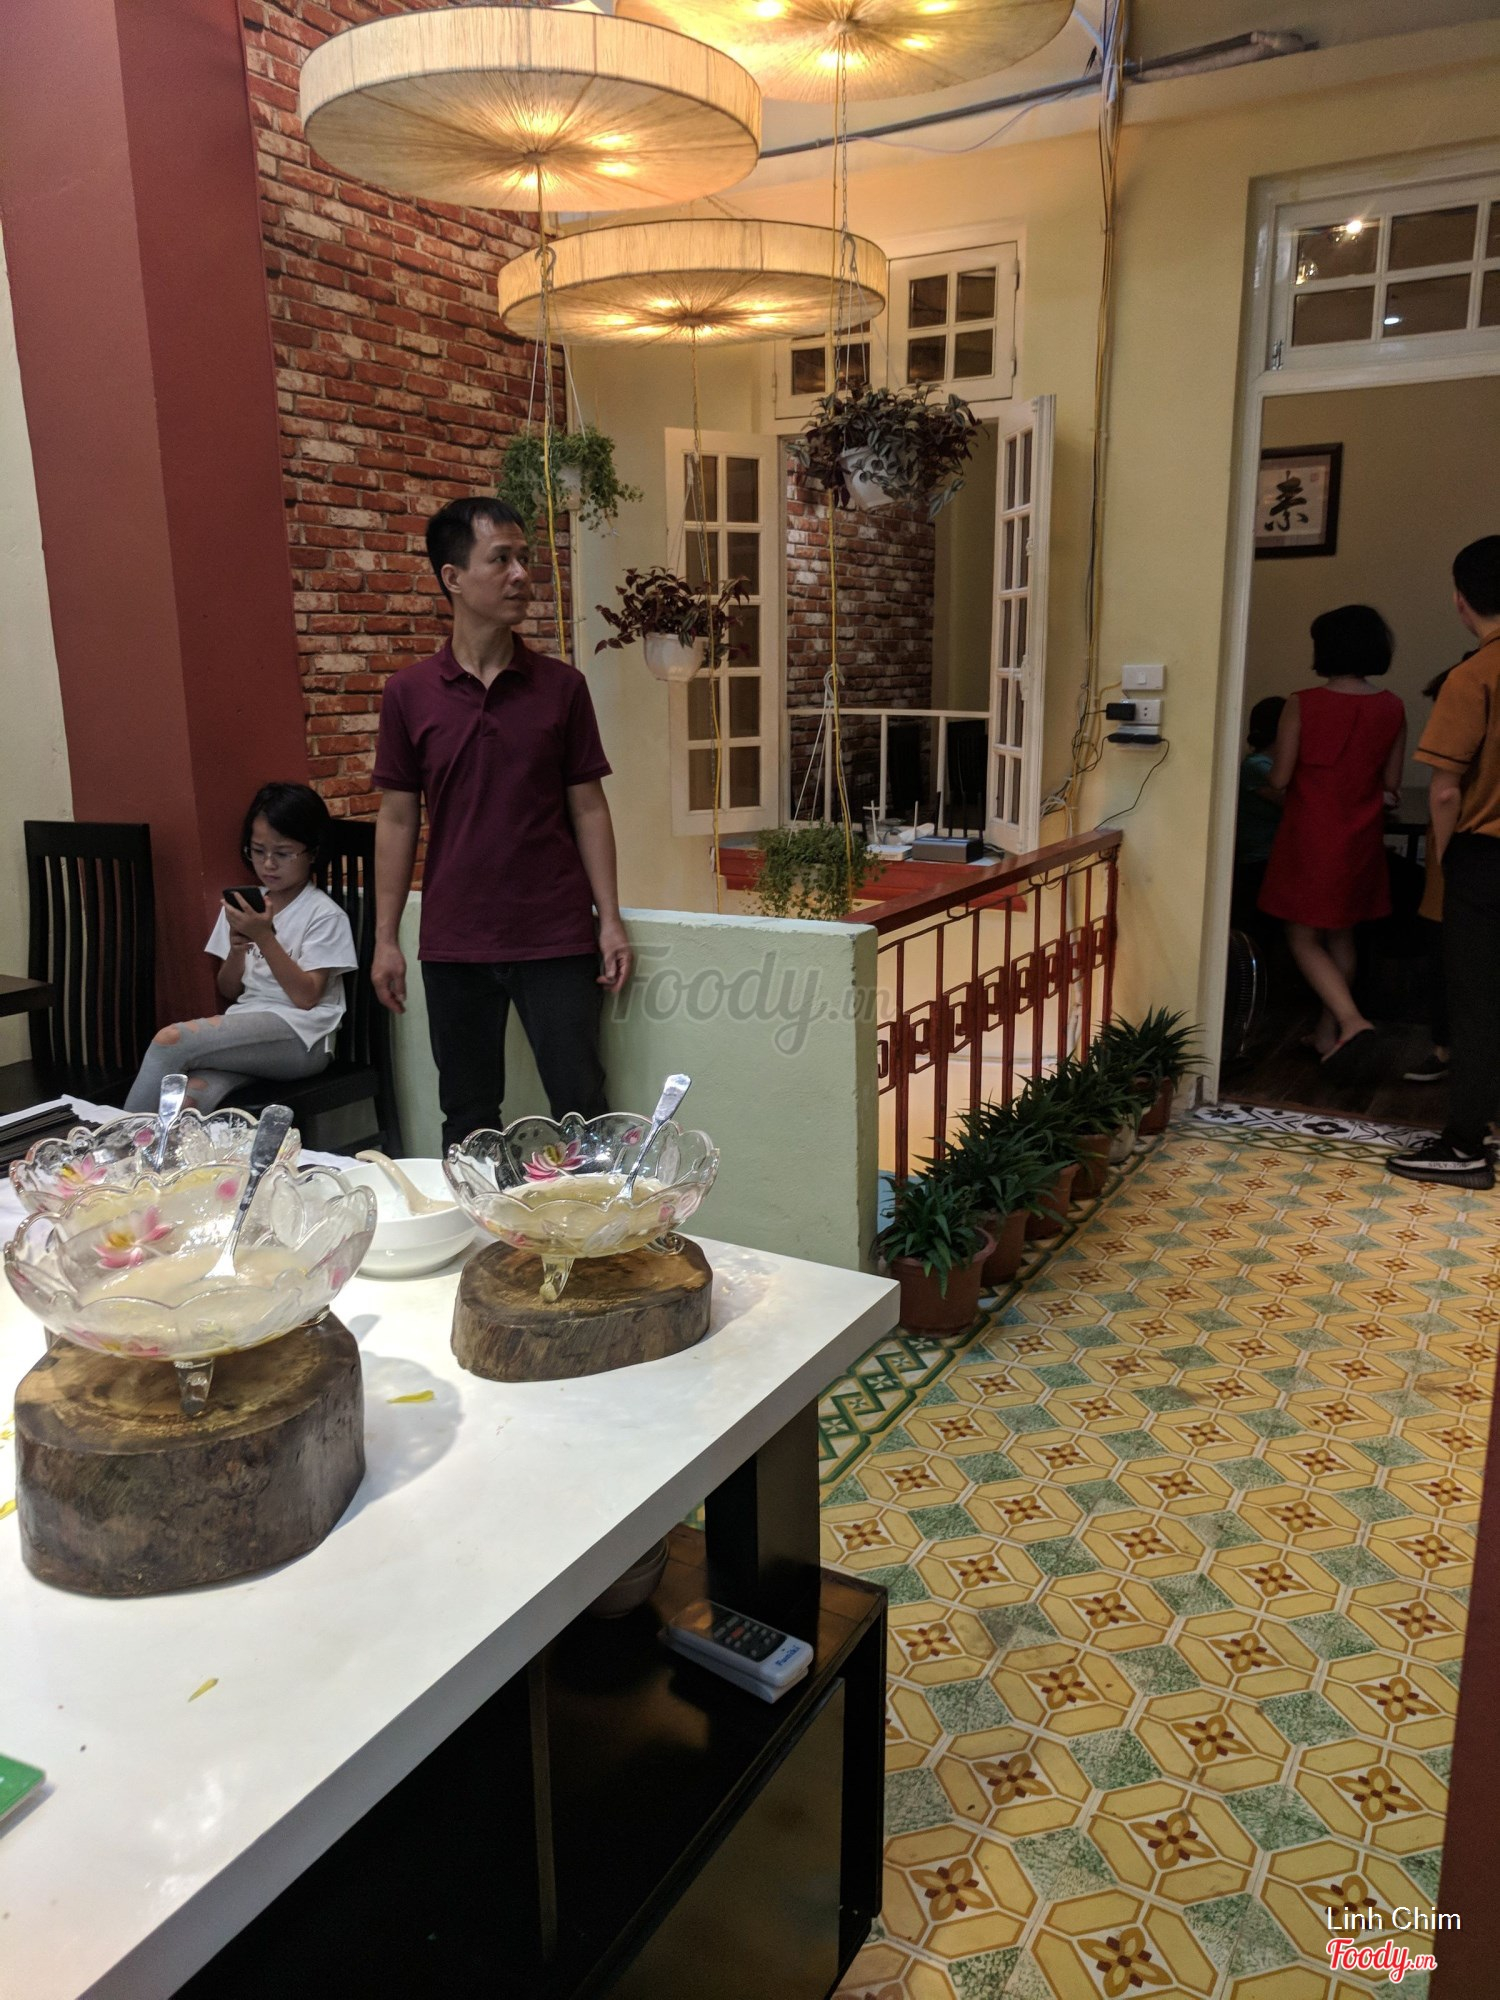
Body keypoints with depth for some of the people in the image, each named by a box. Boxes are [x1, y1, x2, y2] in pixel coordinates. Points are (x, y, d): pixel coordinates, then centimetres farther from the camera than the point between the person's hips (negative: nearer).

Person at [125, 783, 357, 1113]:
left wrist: (264, 937, -17)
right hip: (244, 1028, 5)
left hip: (299, 1036, -5)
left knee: (171, 1040, -25)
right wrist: (237, 950, -4)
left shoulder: (324, 914, -3)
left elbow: (306, 996, -11)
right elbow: (229, 991, 17)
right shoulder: (245, 905, 15)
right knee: (187, 1100, -30)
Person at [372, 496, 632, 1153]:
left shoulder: (561, 686, 1)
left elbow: (588, 808, 4)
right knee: (468, 1117, 12)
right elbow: (397, 819, 4)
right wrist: (385, 939, 2)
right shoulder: (409, 692, 1)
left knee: (581, 1108, 3)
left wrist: (610, 920, -2)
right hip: (454, 944, 1)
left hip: (556, 940, 0)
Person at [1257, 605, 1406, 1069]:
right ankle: (1327, 1033, 24)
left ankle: (1351, 1021, -15)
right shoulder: (1392, 708, -2)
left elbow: (1279, 779, -10)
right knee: (1341, 937, 16)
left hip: (1309, 838, -4)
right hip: (1361, 840, 5)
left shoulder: (1302, 705, -14)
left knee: (1304, 939, 5)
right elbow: (1391, 784, 4)